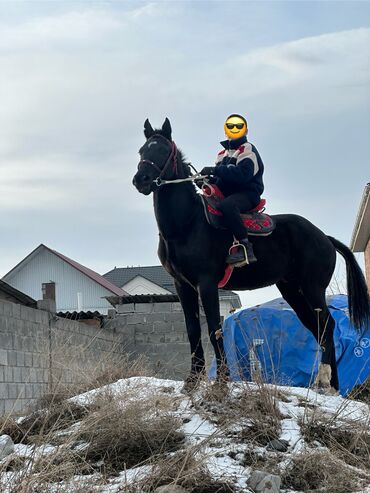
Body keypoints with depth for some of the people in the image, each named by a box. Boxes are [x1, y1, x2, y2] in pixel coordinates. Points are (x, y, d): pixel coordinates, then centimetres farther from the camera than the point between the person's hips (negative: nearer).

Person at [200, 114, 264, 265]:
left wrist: (215, 170, -24)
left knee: (226, 206, -38)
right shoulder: (223, 154, 24)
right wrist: (210, 180, -5)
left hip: (248, 194, -9)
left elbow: (242, 174, -22)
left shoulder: (247, 149, -4)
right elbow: (221, 179, 20)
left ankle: (245, 248, -41)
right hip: (229, 194, 9)